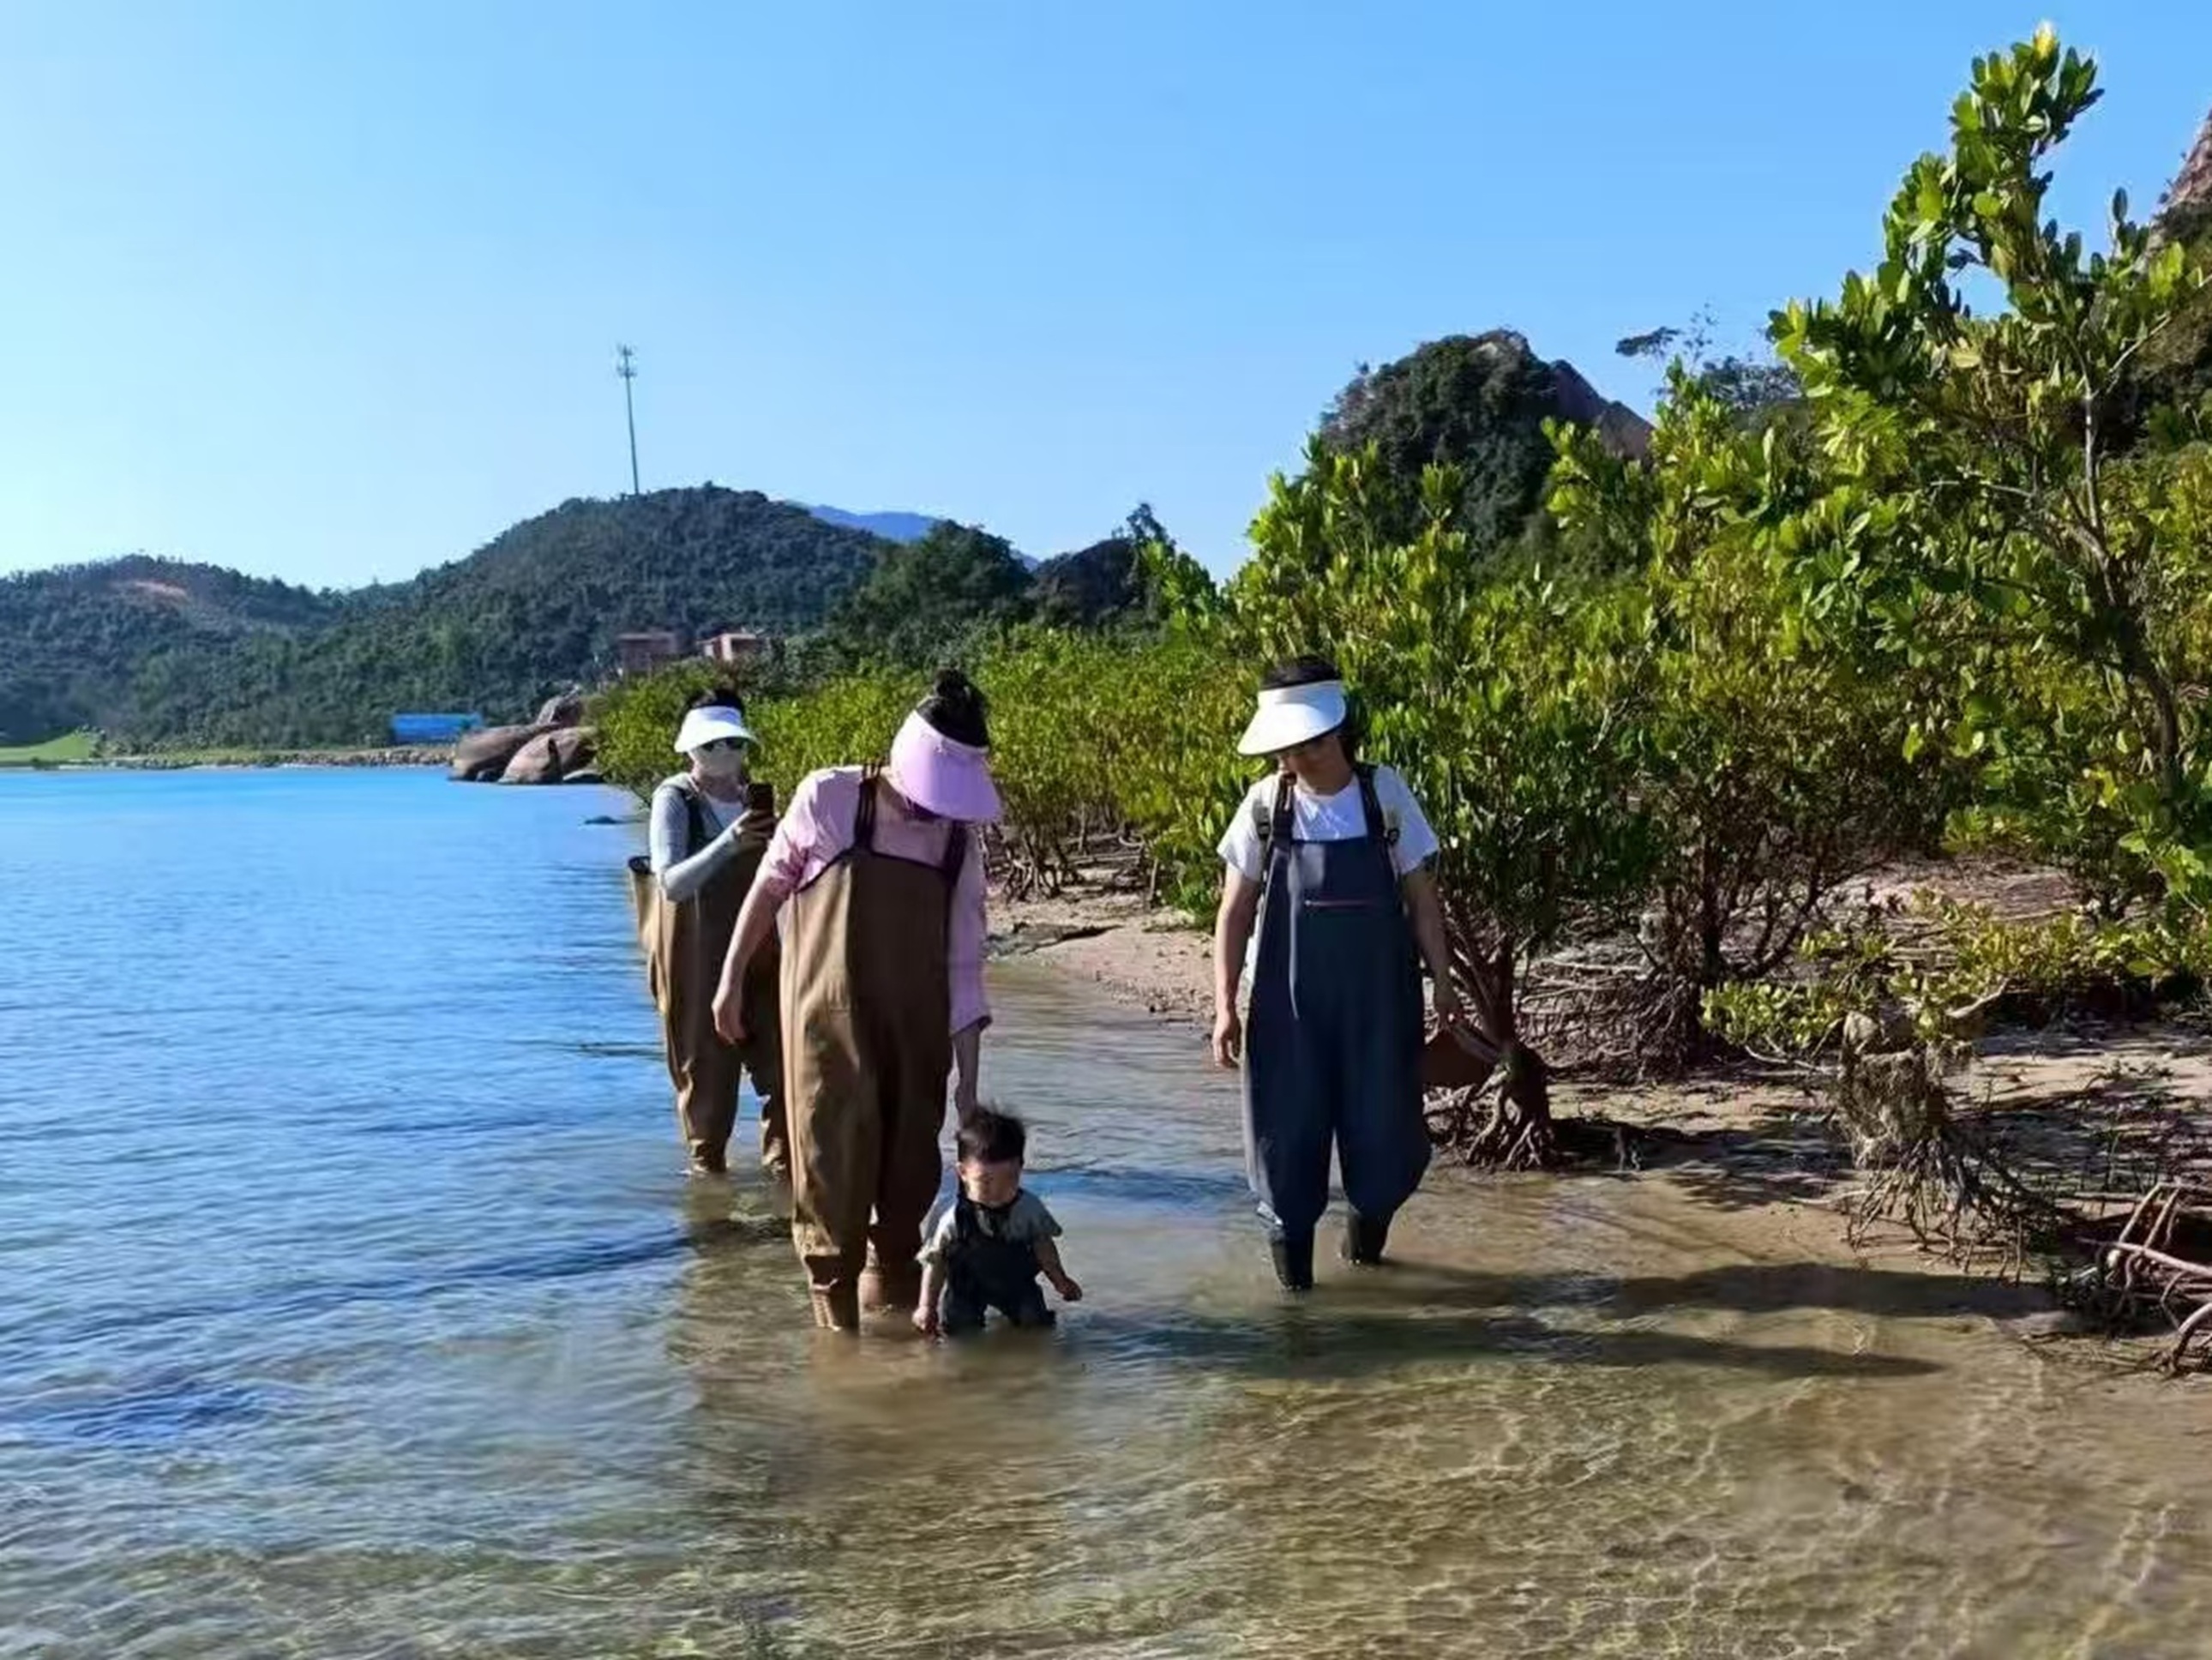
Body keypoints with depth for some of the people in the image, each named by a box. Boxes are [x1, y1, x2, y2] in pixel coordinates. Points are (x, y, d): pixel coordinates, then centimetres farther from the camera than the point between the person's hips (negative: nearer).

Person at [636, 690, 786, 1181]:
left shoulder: (754, 795, 5)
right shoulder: (674, 799, -10)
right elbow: (671, 883, -23)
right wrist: (729, 843, -34)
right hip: (697, 956, -4)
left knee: (780, 1053, 1)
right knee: (705, 1065, 6)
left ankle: (781, 1156, 14)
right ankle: (706, 1160, 23)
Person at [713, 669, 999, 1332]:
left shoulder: (960, 843, 1)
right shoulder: (828, 799, -8)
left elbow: (964, 963, 2)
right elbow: (769, 887, 4)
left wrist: (968, 1077, 2)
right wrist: (731, 980, 7)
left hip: (916, 1032, 4)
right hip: (829, 1023, -3)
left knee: (911, 1169, 10)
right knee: (834, 1168, -3)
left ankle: (896, 1298, 29)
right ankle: (836, 1314, 9)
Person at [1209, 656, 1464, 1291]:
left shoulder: (1386, 795, -5)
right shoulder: (1266, 805, -5)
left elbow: (1421, 899, 2)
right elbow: (1235, 912, -1)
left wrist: (1443, 985, -1)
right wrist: (1225, 1006, -6)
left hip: (1378, 1002, 0)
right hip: (1288, 1005, 0)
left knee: (1384, 1123, 7)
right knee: (1287, 1127, 2)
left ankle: (1369, 1217, 35)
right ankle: (1290, 1240, 20)